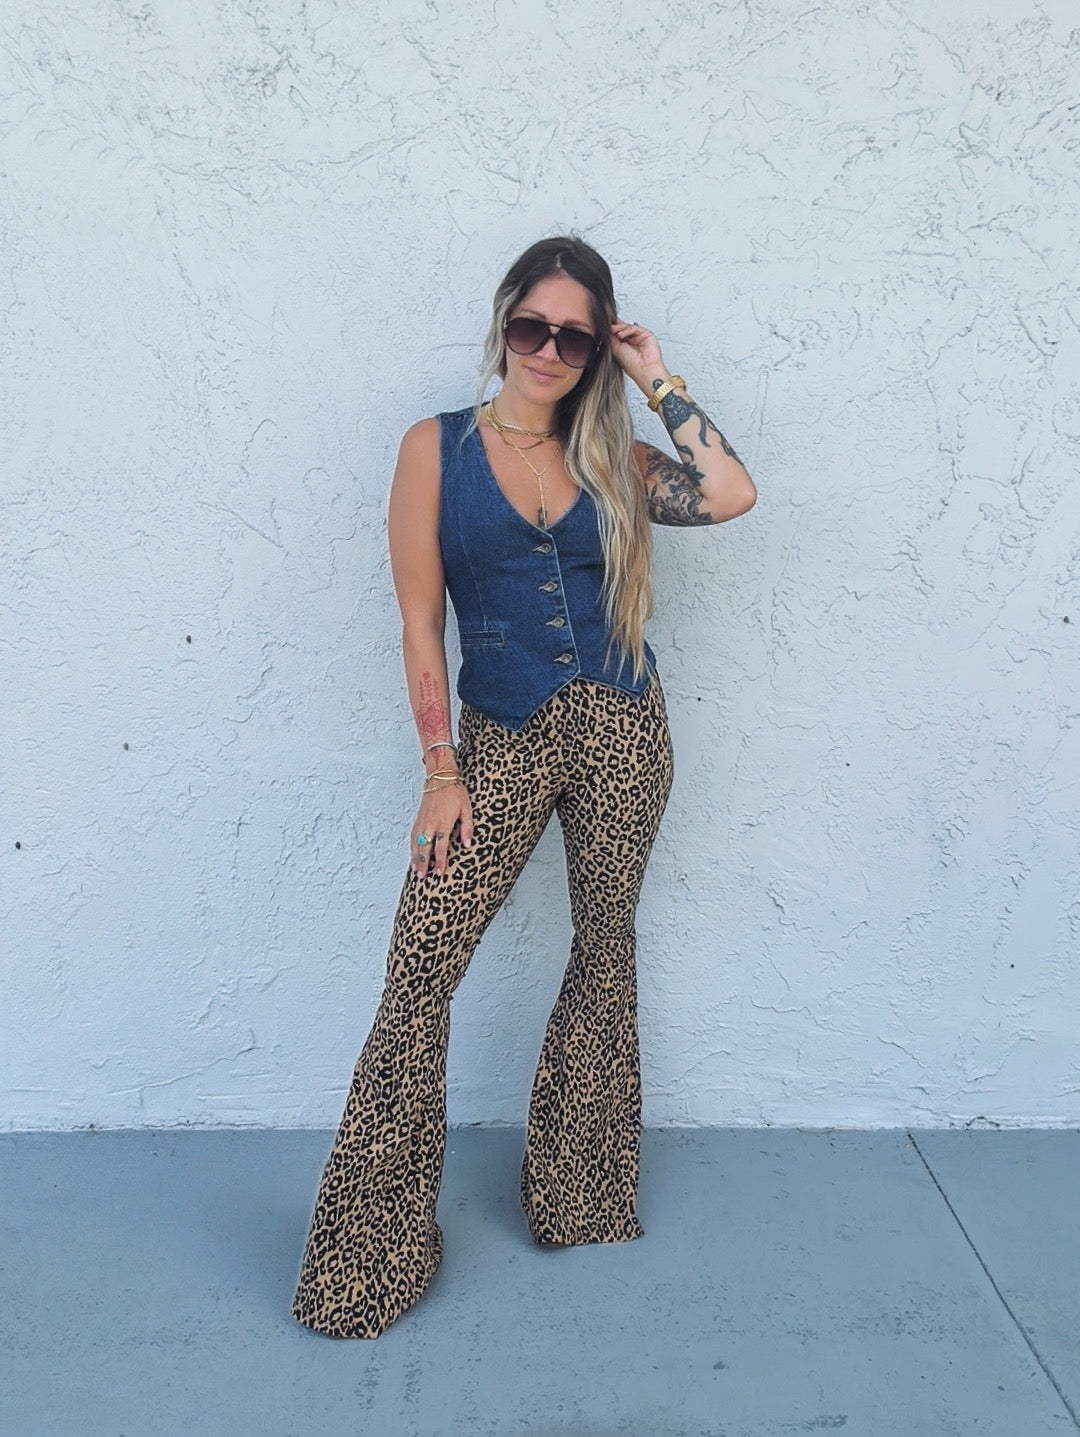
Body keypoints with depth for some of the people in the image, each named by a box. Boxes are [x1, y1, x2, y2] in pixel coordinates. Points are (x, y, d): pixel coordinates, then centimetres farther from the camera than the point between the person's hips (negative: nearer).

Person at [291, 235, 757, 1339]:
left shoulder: (609, 457, 9)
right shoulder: (437, 447, 3)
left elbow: (731, 495, -7)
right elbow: (420, 618, -2)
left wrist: (657, 382, -1)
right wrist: (442, 770, -7)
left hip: (621, 728, 3)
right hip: (504, 737, -2)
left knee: (605, 948, 11)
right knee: (421, 966, -10)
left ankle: (580, 1198, 31)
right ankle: (370, 1246, 6)